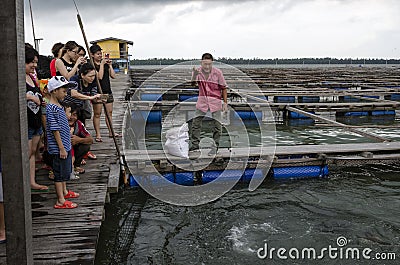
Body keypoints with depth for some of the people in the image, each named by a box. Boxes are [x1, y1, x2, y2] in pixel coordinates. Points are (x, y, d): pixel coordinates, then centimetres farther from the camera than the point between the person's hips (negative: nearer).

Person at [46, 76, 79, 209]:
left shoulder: (58, 106, 11)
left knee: (66, 171, 22)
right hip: (59, 149, -10)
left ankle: (64, 192, 39)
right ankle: (61, 201, 6)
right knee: (60, 173, -2)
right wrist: (62, 148, -20)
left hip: (65, 146, 10)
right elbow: (55, 130, -21)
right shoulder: (52, 108, -19)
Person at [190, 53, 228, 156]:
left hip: (215, 101, -2)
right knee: (196, 122, 3)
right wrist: (194, 75, -42)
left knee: (217, 124, 0)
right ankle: (195, 144, 15)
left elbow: (223, 88, -3)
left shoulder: (217, 72, -11)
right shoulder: (198, 71, -6)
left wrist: (225, 102, -5)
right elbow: (193, 83, -21)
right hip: (202, 100, 2)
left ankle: (215, 146, 12)